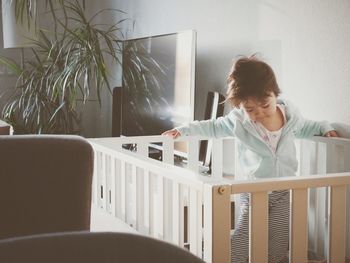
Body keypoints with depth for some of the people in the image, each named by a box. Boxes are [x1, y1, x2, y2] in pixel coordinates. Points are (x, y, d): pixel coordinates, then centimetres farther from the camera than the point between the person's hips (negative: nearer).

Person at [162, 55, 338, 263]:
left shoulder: (290, 113, -3)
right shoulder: (238, 121, -9)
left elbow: (304, 128, 21)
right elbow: (214, 127, 10)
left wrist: (325, 127, 10)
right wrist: (184, 130, 10)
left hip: (284, 192, 2)